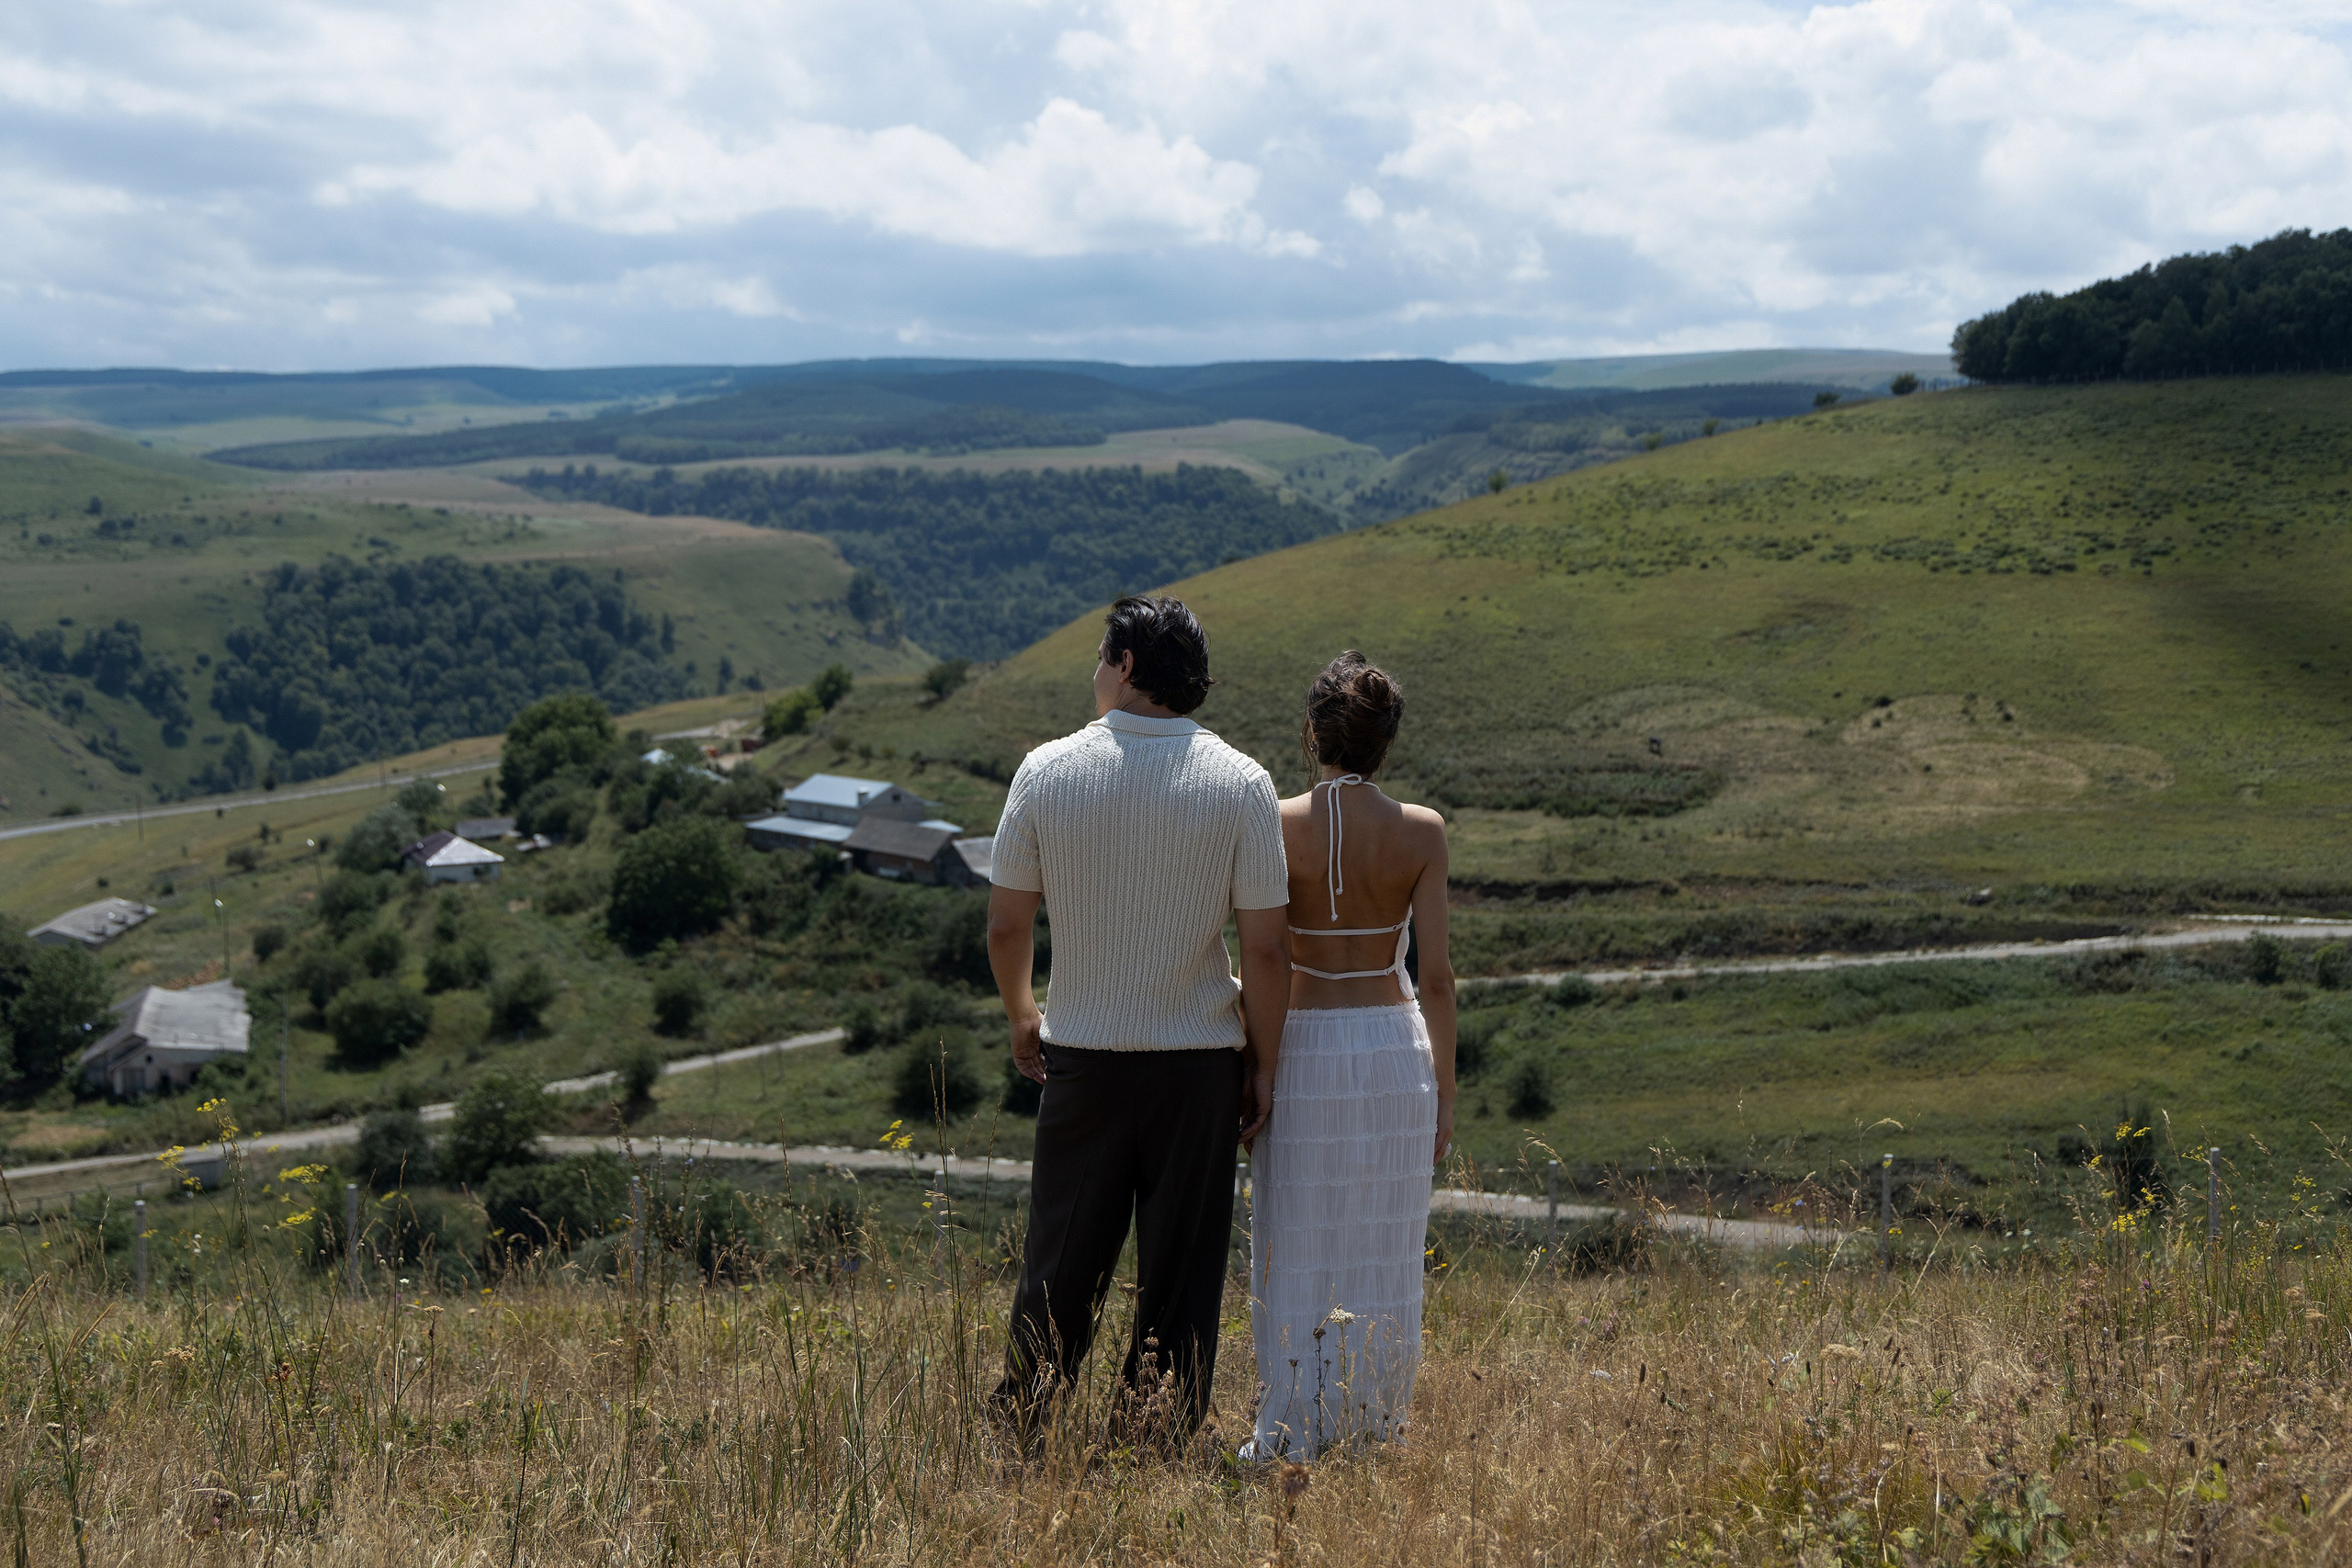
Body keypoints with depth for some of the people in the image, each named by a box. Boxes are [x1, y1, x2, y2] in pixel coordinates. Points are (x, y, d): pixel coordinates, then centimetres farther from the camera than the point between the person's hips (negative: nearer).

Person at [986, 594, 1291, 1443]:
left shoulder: (1047, 769, -5)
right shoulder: (1241, 782, -7)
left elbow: (1006, 927, 1)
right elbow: (1265, 950, -9)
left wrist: (1022, 1017, 18)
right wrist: (1263, 1065, 3)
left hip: (1081, 1055, 1)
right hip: (1200, 1059, -1)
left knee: (1060, 1263, 11)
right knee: (1181, 1273, 7)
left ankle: (1017, 1433, 15)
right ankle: (1163, 1442, 12)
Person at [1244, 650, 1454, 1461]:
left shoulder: (1276, 825, -8)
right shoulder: (1421, 832, -5)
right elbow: (1436, 974, -5)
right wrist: (1444, 1091, 3)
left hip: (1302, 1046, -1)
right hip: (1396, 1046, 1)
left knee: (1298, 1246, 7)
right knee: (1383, 1247, 12)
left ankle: (1291, 1432, 11)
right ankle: (1376, 1421, 19)